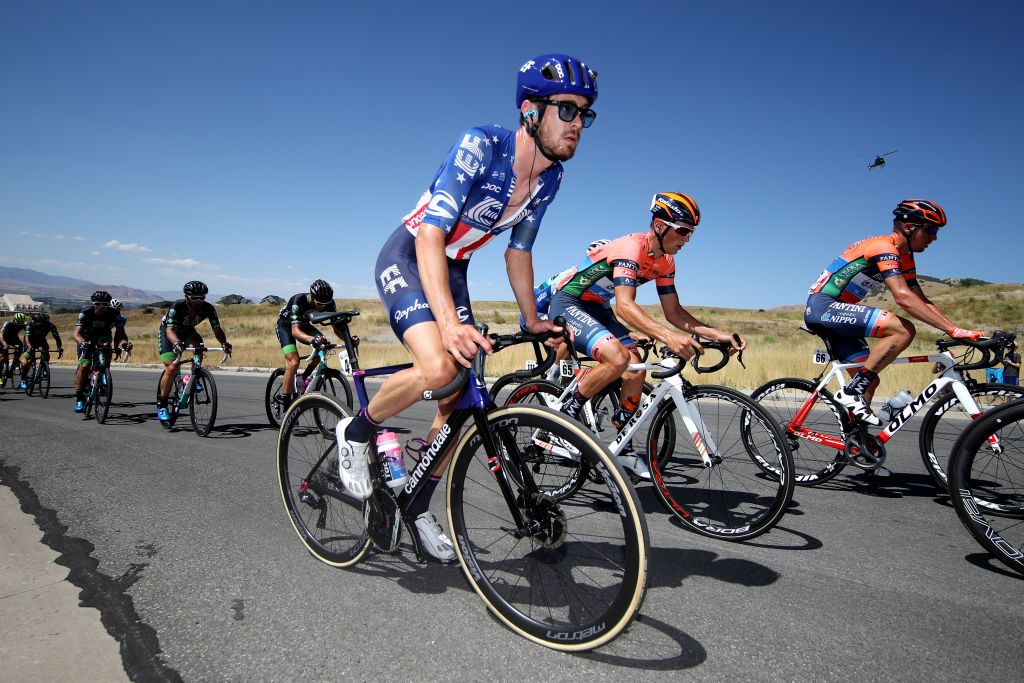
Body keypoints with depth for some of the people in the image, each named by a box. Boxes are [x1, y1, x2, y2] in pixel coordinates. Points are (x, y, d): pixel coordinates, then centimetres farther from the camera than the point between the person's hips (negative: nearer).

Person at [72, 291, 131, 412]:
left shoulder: (113, 314, -24)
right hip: (86, 339, -1)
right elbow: (75, 333, -35)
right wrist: (82, 342, -58)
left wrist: (124, 342, -53)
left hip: (103, 337, 1)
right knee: (84, 365, -18)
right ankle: (79, 398, -8)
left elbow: (120, 332, -30)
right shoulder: (86, 313, -27)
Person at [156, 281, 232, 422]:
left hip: (187, 331, 4)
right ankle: (161, 405, -3)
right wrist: (177, 343, -64)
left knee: (199, 345, -28)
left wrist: (224, 343, -51)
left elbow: (216, 329, -31)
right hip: (167, 332, -4)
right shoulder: (177, 307, -34)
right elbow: (170, 330, -43)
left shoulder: (208, 308, -25)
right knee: (172, 368, -18)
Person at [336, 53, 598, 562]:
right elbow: (430, 235, -33)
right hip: (407, 258, -7)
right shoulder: (479, 146, -25)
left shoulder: (551, 177, -4)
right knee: (438, 368, -32)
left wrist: (532, 319, 5)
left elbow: (518, 249, 7)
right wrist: (448, 320, -46)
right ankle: (358, 430, 0)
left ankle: (417, 506, 21)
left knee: (461, 399, 1)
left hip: (452, 270, 7)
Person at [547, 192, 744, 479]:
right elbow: (625, 307, -37)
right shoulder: (632, 247, -25)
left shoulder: (665, 262, 2)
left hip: (597, 309, 9)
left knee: (636, 369, -7)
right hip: (568, 303, -8)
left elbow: (674, 312, 3)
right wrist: (669, 337, -50)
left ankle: (621, 447, 9)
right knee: (617, 357, -31)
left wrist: (718, 334, -11)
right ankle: (565, 415, -12)